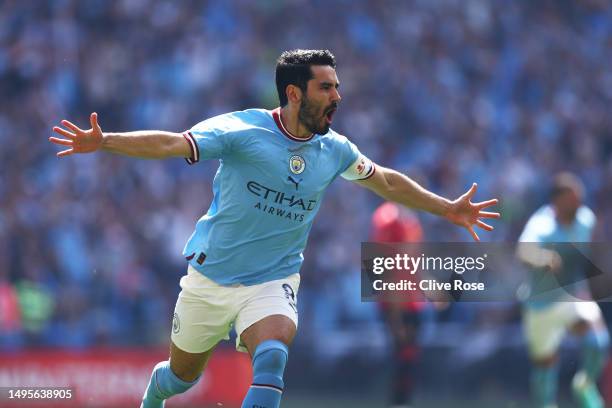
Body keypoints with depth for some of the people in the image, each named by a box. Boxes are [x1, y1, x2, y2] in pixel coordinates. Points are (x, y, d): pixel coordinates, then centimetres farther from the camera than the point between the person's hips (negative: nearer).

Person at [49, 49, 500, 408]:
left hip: (273, 282, 2)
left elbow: (387, 182, 17)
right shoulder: (243, 130, -15)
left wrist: (448, 208, 22)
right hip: (210, 277, -1)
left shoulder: (335, 150, 0)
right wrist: (104, 141, -37)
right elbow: (172, 144, -23)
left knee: (272, 356, -29)